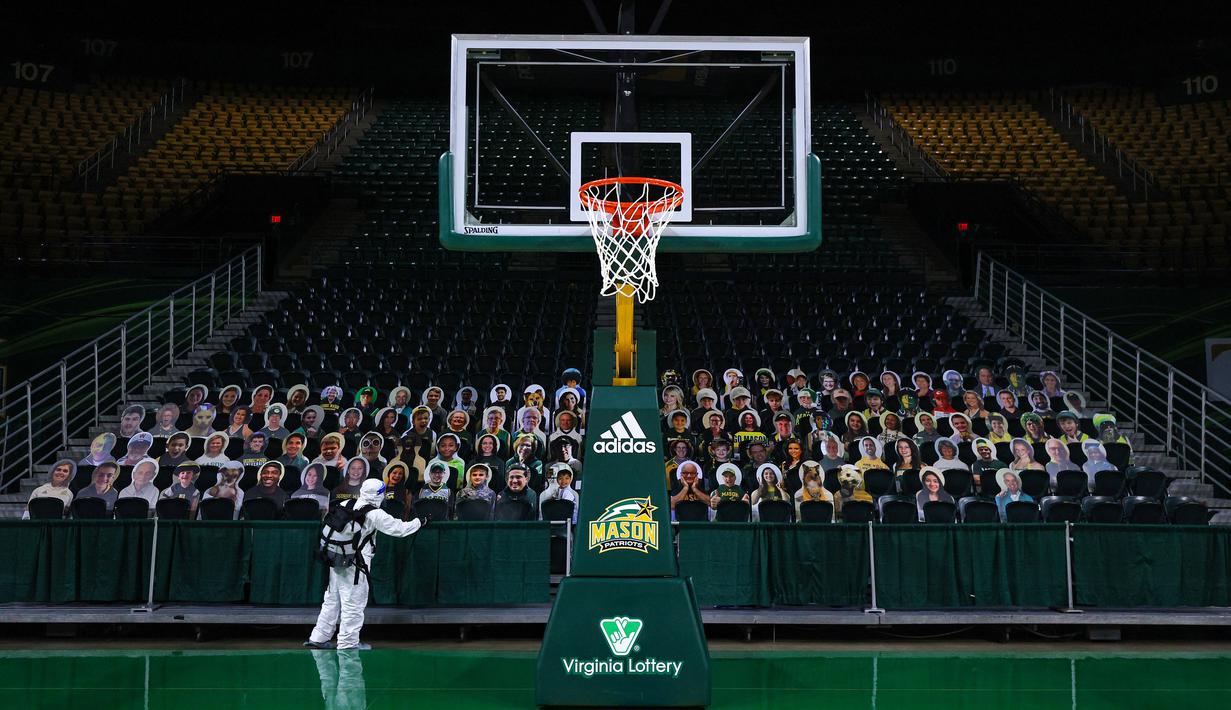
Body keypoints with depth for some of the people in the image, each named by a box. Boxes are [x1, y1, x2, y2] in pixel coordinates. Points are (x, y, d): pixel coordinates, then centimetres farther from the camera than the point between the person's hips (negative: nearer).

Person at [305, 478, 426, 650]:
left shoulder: (345, 505, 5)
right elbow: (399, 529, -6)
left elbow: (327, 529, 13)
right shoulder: (375, 514, -12)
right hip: (354, 566, -7)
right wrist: (420, 521, 6)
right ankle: (348, 643, 11)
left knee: (332, 601, 17)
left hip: (335, 562, 7)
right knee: (353, 604, 4)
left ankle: (318, 638, 23)